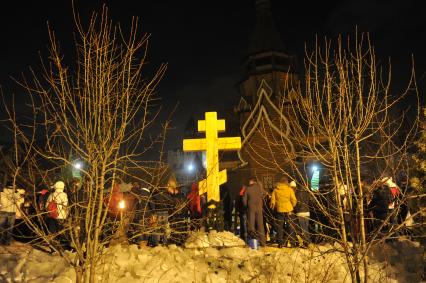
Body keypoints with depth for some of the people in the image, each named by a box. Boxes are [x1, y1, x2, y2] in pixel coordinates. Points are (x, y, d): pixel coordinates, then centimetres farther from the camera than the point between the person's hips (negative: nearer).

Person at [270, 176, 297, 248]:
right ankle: (292, 242, 9)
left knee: (279, 227, 8)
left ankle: (280, 243, 9)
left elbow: (272, 200, 0)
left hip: (279, 210, 1)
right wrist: (293, 206, 12)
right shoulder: (289, 189, -4)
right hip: (288, 210, -1)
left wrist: (273, 206, 16)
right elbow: (294, 200, -6)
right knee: (290, 226, 8)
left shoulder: (275, 189, 0)